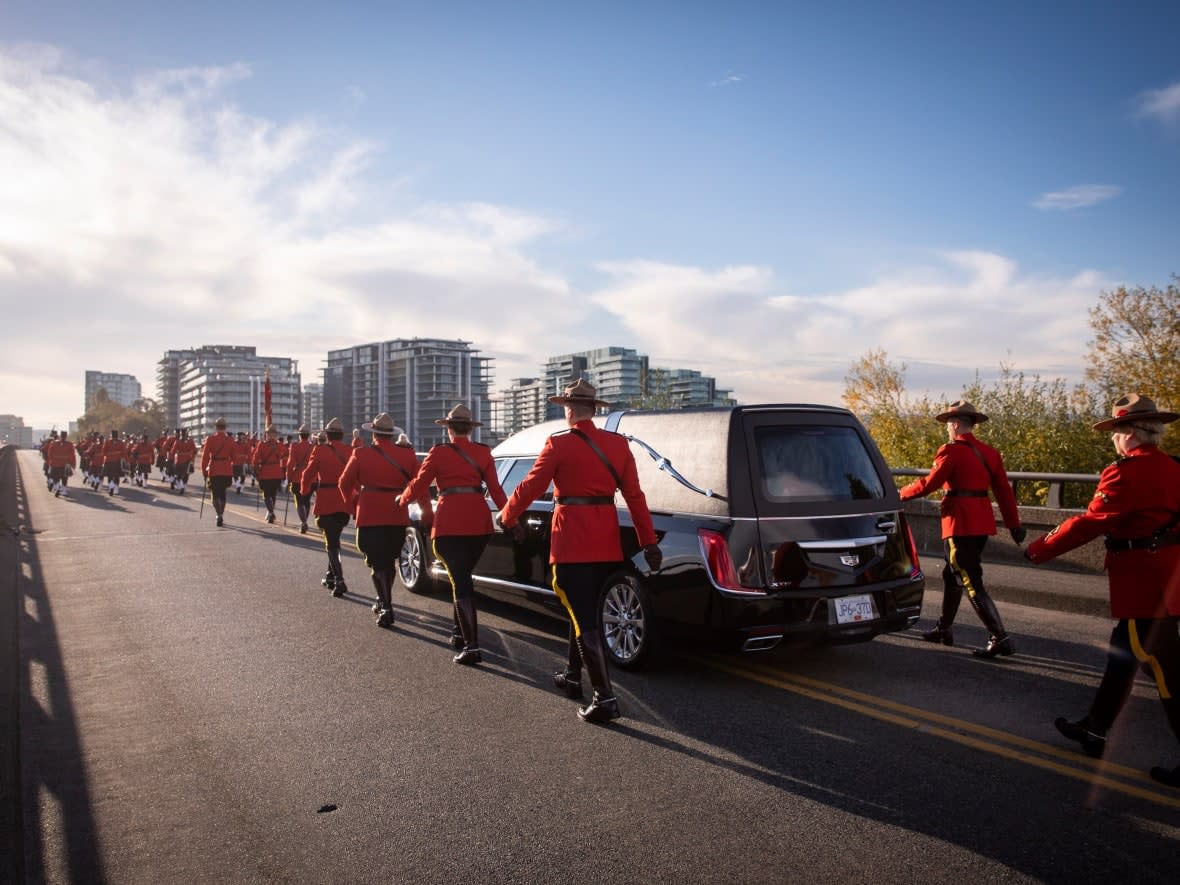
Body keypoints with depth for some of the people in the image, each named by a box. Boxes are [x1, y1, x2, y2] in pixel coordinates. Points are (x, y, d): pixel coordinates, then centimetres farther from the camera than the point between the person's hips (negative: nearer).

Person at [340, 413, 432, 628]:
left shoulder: (361, 454, -5)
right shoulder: (407, 455, 0)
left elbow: (345, 483, 3)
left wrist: (352, 499, 22)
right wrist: (426, 511, 4)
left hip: (369, 517, -3)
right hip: (398, 518, 3)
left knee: (377, 563, 2)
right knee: (388, 561, 20)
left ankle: (386, 608, -11)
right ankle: (383, 601, 34)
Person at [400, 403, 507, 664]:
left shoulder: (439, 453, -1)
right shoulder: (483, 452, 8)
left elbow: (418, 485, 3)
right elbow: (495, 489, 3)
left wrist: (403, 499, 22)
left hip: (450, 523, -4)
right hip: (480, 522, 4)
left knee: (460, 581, -6)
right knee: (462, 577, 22)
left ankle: (472, 646, -14)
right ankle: (462, 632, 29)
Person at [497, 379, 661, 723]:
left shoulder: (559, 443, -9)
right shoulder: (618, 444, 5)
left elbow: (531, 487, -5)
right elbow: (635, 495, 3)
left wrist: (507, 518, 11)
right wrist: (649, 541, 6)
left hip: (571, 541, -6)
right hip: (606, 543, 6)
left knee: (584, 619, -3)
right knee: (586, 610, 21)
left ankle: (605, 698, -6)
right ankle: (573, 676, 36)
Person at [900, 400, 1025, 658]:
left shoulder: (951, 451, -12)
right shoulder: (989, 452, 10)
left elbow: (929, 483, -14)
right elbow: (1004, 491, 10)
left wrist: (901, 494, 2)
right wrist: (1014, 524, 13)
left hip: (960, 525, -8)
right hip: (983, 524, 9)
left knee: (971, 583, -5)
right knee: (952, 574, 20)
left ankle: (999, 638, -10)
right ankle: (943, 629, 30)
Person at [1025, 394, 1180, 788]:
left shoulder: (1125, 473, -18)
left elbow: (1090, 522, -19)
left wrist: (1040, 549, -10)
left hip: (1142, 581, -9)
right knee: (1123, 652, 17)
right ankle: (1095, 729, 30)